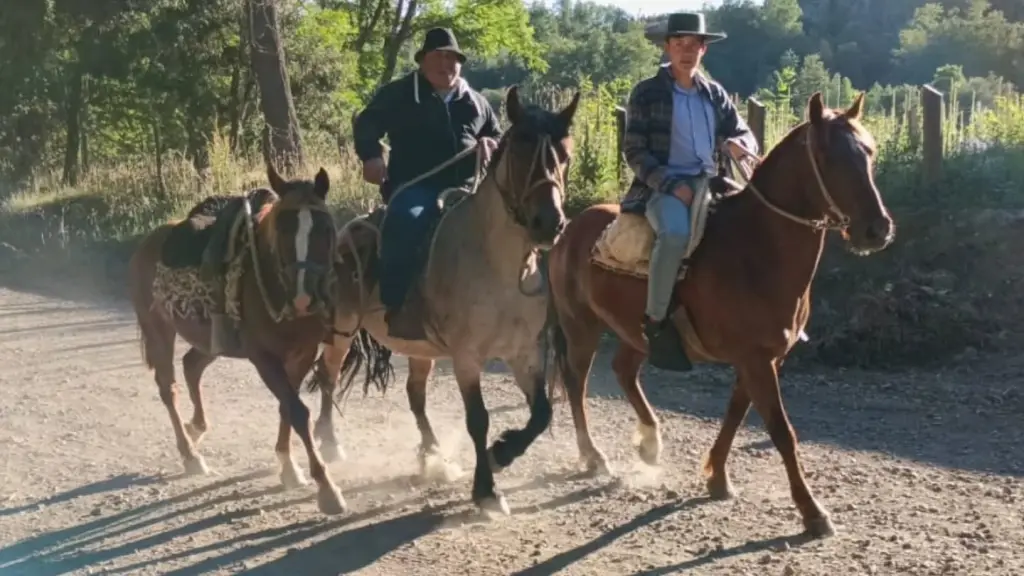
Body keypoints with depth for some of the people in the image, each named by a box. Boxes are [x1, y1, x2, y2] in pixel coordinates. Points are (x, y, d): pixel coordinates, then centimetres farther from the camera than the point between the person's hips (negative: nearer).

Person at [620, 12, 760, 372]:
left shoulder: (715, 94, 15)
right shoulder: (647, 93, 0)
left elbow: (742, 132, 17)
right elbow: (634, 151, -5)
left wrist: (741, 145, -10)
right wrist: (670, 184, -18)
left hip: (706, 183, 6)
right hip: (661, 186, -6)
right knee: (676, 230, -39)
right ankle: (656, 322, -29)